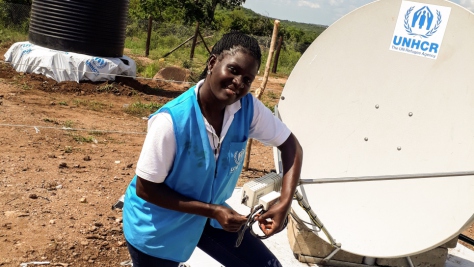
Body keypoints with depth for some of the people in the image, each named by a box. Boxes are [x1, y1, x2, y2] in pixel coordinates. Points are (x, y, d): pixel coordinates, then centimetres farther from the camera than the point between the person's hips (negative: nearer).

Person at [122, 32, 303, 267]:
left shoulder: (249, 108, -18)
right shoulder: (171, 121, -32)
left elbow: (290, 146, -6)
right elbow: (145, 189, -24)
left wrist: (284, 203, -20)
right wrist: (212, 211, -26)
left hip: (209, 217, 5)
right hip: (157, 227, -4)